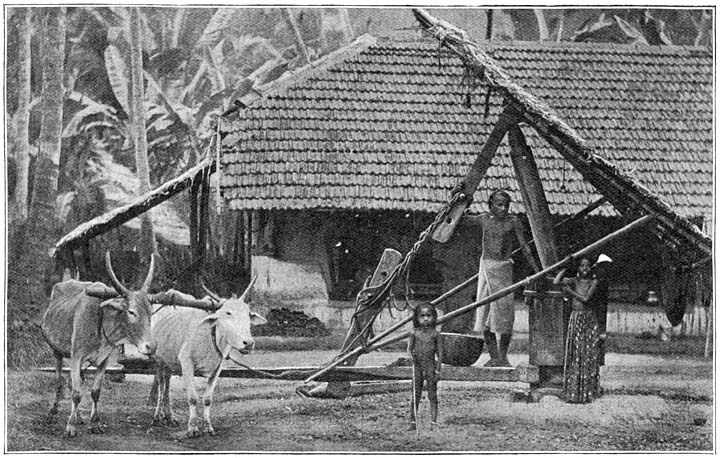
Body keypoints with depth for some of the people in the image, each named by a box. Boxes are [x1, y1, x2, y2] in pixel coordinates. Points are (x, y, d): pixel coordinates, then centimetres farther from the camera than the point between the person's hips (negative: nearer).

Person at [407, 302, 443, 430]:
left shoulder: (435, 334, -1)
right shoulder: (415, 333, 3)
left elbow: (439, 353, 0)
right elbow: (409, 348, 5)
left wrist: (438, 369, -5)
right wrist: (411, 354, -19)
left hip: (430, 367, -1)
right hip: (417, 367, 1)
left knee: (432, 395, 1)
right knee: (415, 395, 4)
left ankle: (433, 421, 4)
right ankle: (413, 422, 8)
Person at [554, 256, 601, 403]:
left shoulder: (594, 282, -1)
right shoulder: (574, 281, 6)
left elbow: (586, 299, -12)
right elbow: (556, 282, -7)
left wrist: (571, 292, -5)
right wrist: (565, 267, 1)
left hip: (589, 319, -2)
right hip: (575, 318, 2)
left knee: (588, 355, -1)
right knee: (574, 355, 1)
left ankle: (588, 390, 4)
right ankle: (573, 391, 5)